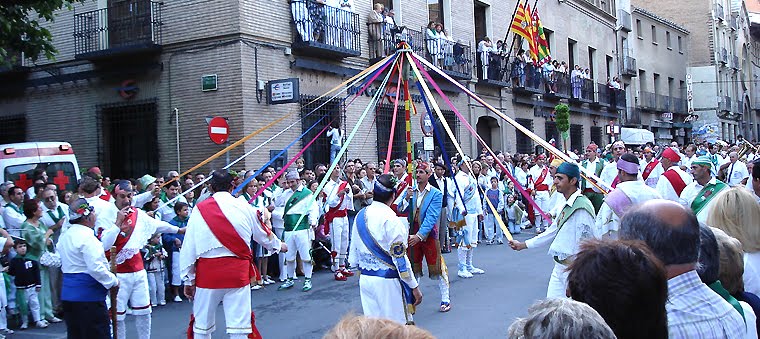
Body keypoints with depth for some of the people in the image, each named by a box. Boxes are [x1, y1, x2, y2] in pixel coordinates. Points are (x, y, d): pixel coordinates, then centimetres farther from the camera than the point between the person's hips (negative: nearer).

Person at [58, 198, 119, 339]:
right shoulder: (87, 237, -16)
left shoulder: (65, 236, 13)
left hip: (68, 295, 9)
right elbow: (96, 268, -23)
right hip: (88, 296, -9)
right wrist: (114, 281, -10)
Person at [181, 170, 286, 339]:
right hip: (238, 272, 1)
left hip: (207, 273, 0)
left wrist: (188, 280, 8)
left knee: (202, 325, 13)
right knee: (239, 325, 5)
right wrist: (278, 245, 39)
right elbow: (264, 234, 18)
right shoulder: (245, 207, 2)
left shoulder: (200, 209, -3)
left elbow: (188, 248, -2)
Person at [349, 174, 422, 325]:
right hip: (388, 282, -7)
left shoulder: (361, 215, 5)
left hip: (365, 279, 7)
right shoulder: (390, 220, -16)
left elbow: (354, 252, 12)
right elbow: (399, 257, -16)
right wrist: (414, 287, -9)